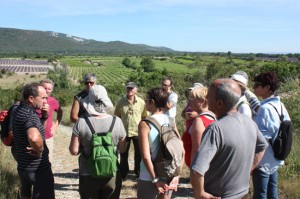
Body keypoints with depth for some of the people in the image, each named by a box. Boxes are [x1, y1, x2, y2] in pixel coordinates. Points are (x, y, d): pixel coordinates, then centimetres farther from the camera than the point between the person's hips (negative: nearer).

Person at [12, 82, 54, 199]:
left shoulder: (19, 111, 5)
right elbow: (34, 137, -45)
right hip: (38, 168, -9)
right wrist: (39, 151, -27)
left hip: (23, 166, 9)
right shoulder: (29, 114, -26)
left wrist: (44, 116, 3)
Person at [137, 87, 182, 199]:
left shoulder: (145, 124, -15)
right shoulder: (171, 122, 0)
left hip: (149, 178, -5)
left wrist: (155, 179, -14)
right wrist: (176, 176, -2)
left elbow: (146, 156, -20)